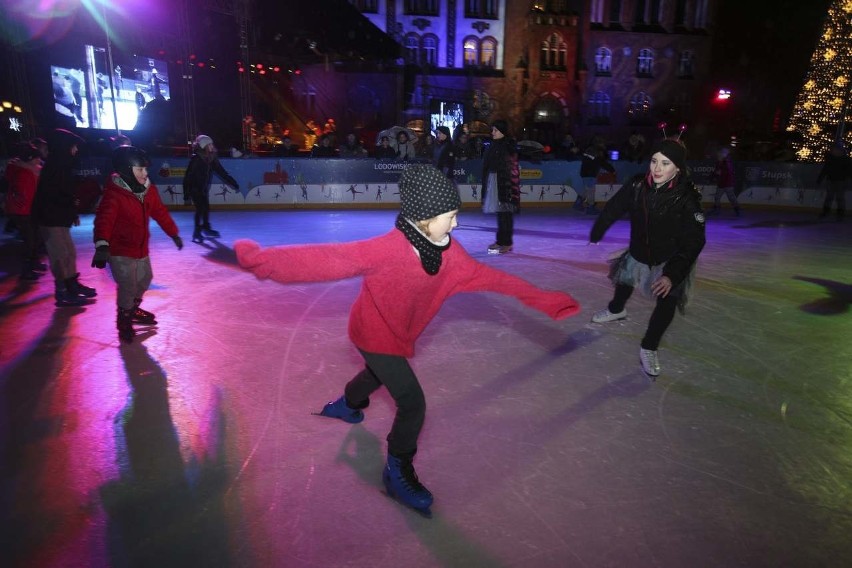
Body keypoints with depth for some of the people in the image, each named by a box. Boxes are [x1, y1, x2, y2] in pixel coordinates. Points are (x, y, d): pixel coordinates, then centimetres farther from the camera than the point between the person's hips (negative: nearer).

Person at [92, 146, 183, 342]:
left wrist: (174, 233, 18)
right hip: (120, 251, -8)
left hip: (141, 248, 8)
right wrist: (101, 245, -46)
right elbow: (103, 220, -33)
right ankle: (124, 321, 19)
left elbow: (161, 213, 12)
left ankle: (133, 309, 47)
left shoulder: (149, 190, -1)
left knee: (145, 279, 22)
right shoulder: (114, 194, -23)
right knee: (128, 287, -5)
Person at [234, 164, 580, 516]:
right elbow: (329, 259, -38)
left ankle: (346, 405, 67)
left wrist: (539, 299, -8)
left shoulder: (448, 252, -14)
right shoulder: (388, 250, -35)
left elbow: (488, 276, -8)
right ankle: (398, 474, 15)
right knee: (412, 404, -9)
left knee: (379, 374, 34)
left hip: (398, 333, 8)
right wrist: (263, 260, -45)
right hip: (375, 333, -8)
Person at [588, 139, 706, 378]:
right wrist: (595, 236, 6)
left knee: (668, 301, -14)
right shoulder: (637, 186, -23)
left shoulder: (687, 198, -31)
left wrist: (672, 274, -36)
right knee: (624, 277, 24)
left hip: (672, 257, -3)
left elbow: (693, 242, -28)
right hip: (639, 251, 4)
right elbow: (612, 209, -6)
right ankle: (616, 309, 58)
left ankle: (649, 349, 5)